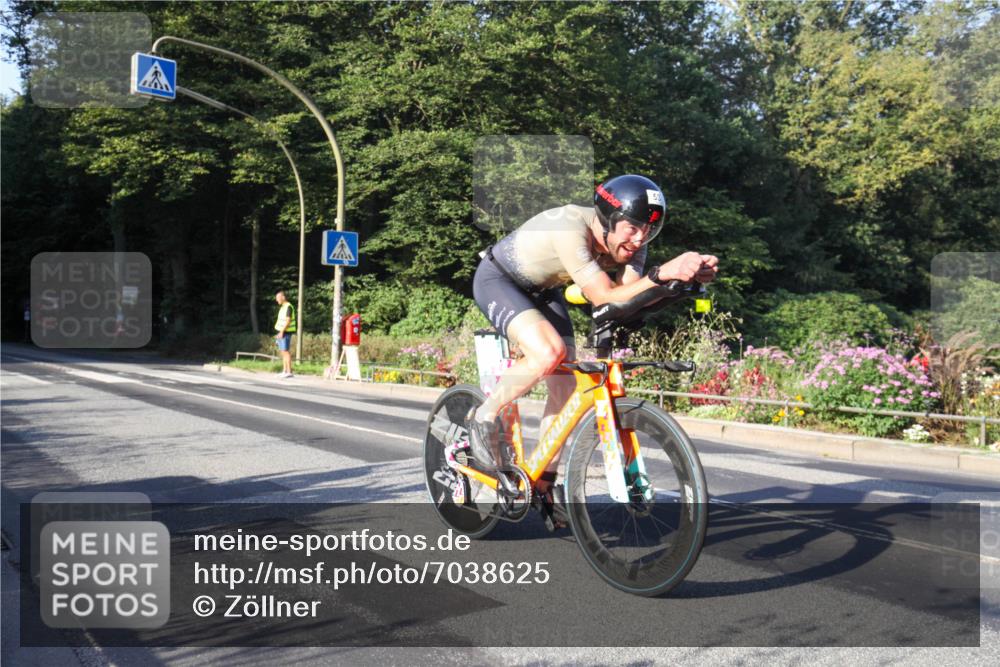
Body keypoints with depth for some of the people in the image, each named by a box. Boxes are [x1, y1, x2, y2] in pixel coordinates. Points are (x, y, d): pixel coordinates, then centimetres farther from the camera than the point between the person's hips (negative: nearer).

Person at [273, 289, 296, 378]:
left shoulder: (288, 307, -13)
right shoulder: (283, 307, 17)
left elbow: (288, 320, -20)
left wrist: (281, 331, -21)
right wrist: (279, 332, 19)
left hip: (285, 332, -10)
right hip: (281, 332, 10)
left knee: (286, 351, -10)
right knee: (282, 352, 10)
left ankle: (289, 372, -10)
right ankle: (284, 371, 14)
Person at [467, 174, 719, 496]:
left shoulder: (628, 243, -15)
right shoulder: (572, 228, -36)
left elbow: (630, 297, -28)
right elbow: (605, 299, -39)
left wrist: (689, 273, -40)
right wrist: (662, 273, -49)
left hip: (541, 289, 7)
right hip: (497, 280, -7)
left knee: (565, 388, -2)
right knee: (549, 352, -32)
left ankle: (543, 485, 13)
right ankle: (484, 418, -7)